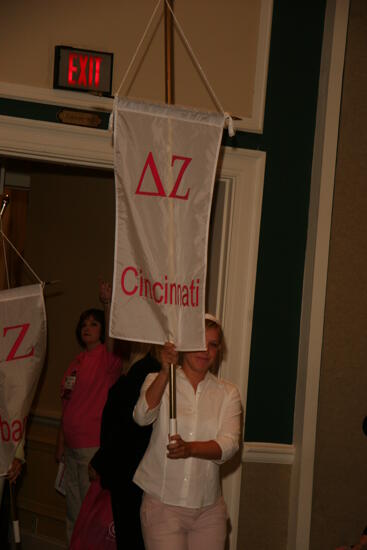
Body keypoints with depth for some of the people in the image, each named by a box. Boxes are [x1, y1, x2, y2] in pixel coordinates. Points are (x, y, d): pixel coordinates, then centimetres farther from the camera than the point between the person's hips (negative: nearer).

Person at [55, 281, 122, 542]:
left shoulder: (107, 357, -8)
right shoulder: (76, 363, 13)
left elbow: (112, 335, -31)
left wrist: (108, 302, -44)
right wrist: (61, 442, 17)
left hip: (95, 446, -7)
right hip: (72, 447, 7)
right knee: (74, 510, 16)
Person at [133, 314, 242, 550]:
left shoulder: (228, 393, 5)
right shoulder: (158, 382, 2)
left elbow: (228, 445, -9)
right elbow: (142, 416, -18)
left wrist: (190, 448, -28)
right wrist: (165, 373, -31)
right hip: (162, 504, -2)